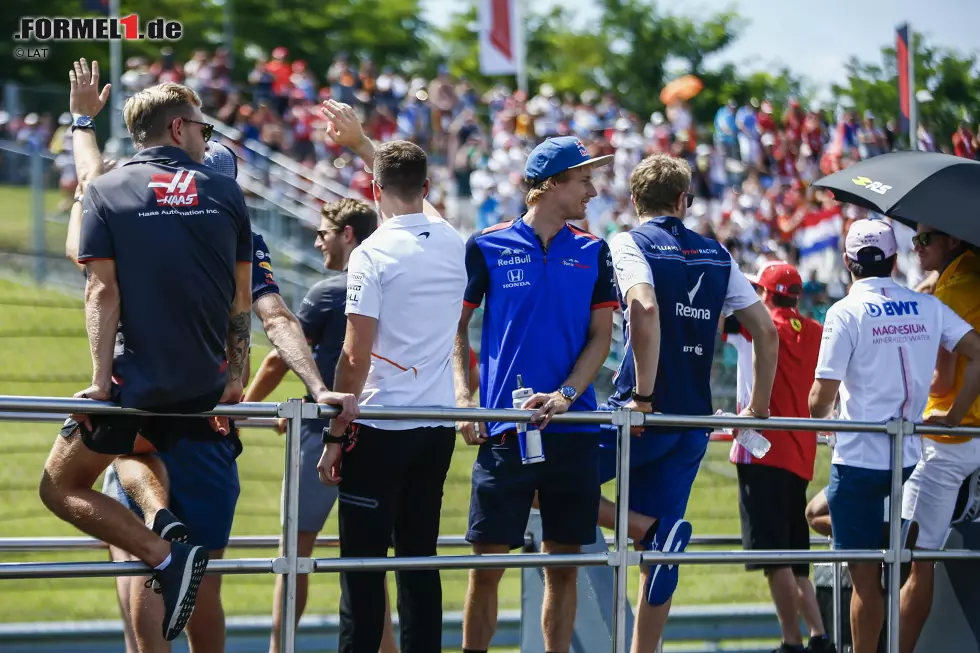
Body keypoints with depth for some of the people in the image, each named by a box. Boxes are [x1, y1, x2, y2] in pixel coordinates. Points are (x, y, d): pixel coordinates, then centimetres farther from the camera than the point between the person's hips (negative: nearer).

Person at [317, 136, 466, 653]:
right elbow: (425, 212, 30)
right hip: (438, 426, 6)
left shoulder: (371, 255, -13)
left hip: (380, 429, -6)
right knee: (420, 558, 11)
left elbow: (355, 355, -15)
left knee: (363, 563, -3)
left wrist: (335, 436, -8)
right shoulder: (455, 245, 6)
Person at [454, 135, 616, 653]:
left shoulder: (592, 253, 9)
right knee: (488, 562, -3)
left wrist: (566, 395, -10)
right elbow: (456, 328, 7)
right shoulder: (488, 247, 2)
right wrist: (462, 399, -5)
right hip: (504, 429, -2)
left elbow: (601, 337, 6)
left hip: (571, 429, 2)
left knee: (564, 566, 5)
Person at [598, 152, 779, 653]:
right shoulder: (716, 255, 13)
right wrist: (759, 407, 20)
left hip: (644, 413, -6)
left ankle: (651, 529, -10)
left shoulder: (630, 244, -3)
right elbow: (766, 333, 11)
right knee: (657, 555, 8)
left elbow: (645, 309, -23)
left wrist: (644, 396, -20)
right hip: (693, 423, 6)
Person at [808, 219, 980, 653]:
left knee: (864, 576, -1)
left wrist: (817, 413, 10)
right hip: (910, 457, 5)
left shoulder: (846, 312, -8)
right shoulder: (927, 307, 6)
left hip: (859, 459, -5)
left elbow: (822, 398, -12)